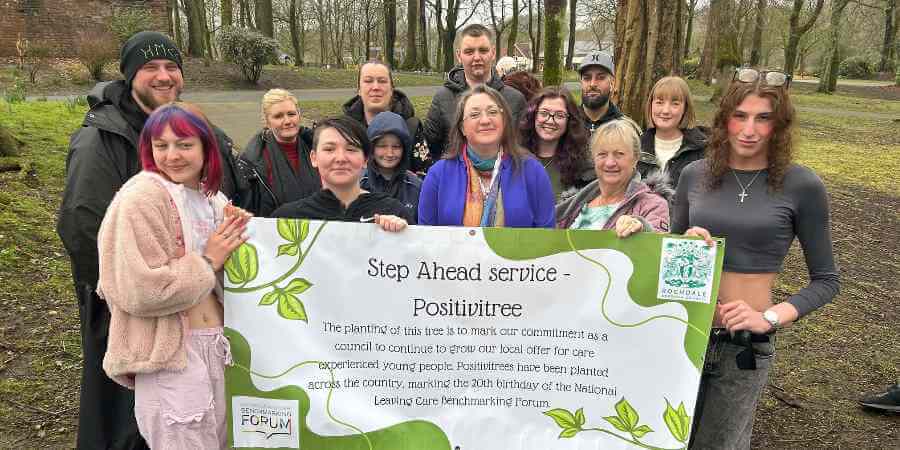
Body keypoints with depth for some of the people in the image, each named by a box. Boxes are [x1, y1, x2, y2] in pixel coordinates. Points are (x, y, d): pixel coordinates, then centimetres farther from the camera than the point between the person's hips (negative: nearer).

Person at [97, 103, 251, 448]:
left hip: (216, 348, 7)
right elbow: (138, 292, -20)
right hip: (170, 356, -7)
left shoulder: (212, 198, 9)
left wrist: (236, 238, 0)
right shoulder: (141, 199, -13)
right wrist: (207, 262, -14)